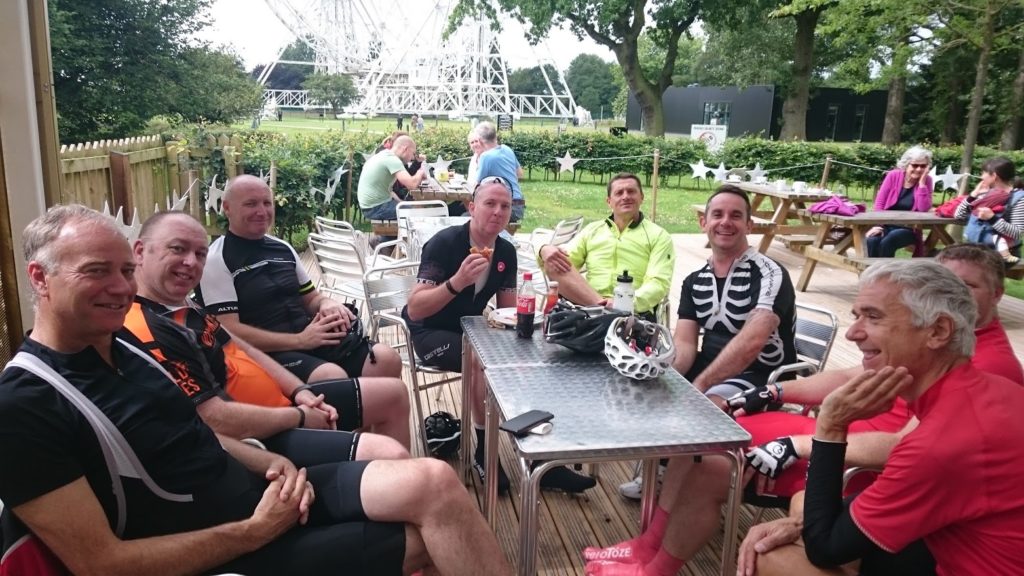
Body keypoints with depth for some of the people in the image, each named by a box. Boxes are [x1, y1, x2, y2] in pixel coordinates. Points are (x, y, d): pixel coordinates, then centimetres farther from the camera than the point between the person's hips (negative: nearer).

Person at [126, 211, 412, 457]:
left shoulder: (185, 306, 9)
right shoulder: (146, 332, -24)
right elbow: (218, 419, -28)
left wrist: (299, 390, 3)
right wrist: (300, 417, -14)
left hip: (280, 401, 11)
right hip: (257, 439, -10)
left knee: (393, 393, 16)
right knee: (389, 456, -27)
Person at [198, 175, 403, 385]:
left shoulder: (283, 248, 15)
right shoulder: (217, 260, -5)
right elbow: (229, 332, -13)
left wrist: (327, 304, -2)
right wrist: (299, 340, -17)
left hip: (312, 337, 7)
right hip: (266, 353, -6)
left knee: (387, 360, -15)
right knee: (333, 377, -34)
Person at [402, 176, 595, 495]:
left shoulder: (506, 251, -1)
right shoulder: (444, 243, -20)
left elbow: (508, 309, 8)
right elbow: (415, 310, -27)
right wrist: (457, 281, -42)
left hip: (471, 328, 6)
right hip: (431, 332, -6)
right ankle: (485, 452, -13)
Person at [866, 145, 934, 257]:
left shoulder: (927, 180, -1)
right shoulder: (893, 175, -2)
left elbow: (924, 209, -13)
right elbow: (879, 202, -3)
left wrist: (922, 183, -15)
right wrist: (877, 224, -16)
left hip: (908, 227, -1)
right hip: (887, 223, 1)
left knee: (887, 243, -32)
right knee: (872, 241, -32)